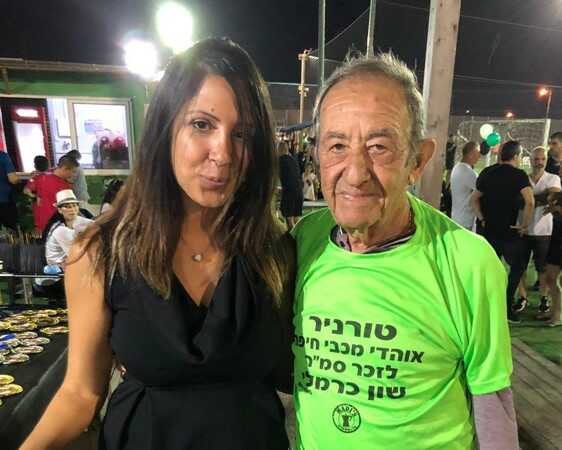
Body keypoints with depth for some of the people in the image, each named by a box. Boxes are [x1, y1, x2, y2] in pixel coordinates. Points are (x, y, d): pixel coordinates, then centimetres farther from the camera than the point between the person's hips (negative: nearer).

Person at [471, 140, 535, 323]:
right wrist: (525, 225, -12)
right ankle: (507, 307, 10)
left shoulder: (487, 172, 5)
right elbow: (530, 202, -23)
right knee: (518, 267, 14)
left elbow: (474, 199, 6)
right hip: (509, 231, -4)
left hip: (489, 230, 5)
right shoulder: (519, 175, -10)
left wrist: (482, 220, 4)